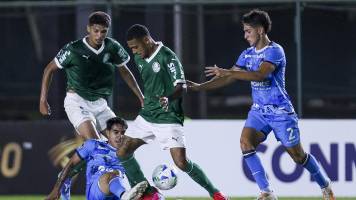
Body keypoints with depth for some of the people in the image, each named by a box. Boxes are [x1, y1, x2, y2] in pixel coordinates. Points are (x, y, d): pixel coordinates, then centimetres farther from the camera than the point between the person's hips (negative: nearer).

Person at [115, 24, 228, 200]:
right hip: (146, 116, 8)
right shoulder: (139, 59, 8)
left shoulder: (167, 57, -15)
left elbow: (181, 86, -22)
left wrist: (168, 99, -40)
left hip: (168, 118, -8)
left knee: (182, 162, -16)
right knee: (123, 153, 0)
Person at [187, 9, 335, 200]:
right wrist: (199, 87, -1)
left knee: (298, 156, 2)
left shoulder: (274, 51, -15)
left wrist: (227, 72, -32)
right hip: (259, 110, 6)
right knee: (246, 142, -21)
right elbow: (228, 79, 10)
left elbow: (260, 75, -30)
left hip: (280, 111, -6)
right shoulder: (247, 54, 8)